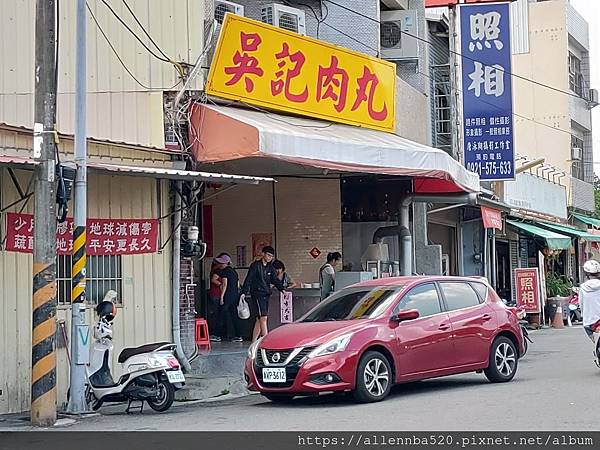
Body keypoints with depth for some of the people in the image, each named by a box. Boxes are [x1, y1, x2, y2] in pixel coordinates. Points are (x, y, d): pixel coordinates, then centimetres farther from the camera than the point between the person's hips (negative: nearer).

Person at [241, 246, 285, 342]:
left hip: (266, 295, 7)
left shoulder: (270, 268, 15)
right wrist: (244, 292, -18)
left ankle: (253, 342, 15)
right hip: (257, 294, -7)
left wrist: (282, 289, -7)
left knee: (259, 319, 9)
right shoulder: (255, 265, -5)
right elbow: (248, 280, -10)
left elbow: (275, 280, 10)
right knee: (263, 317, -14)